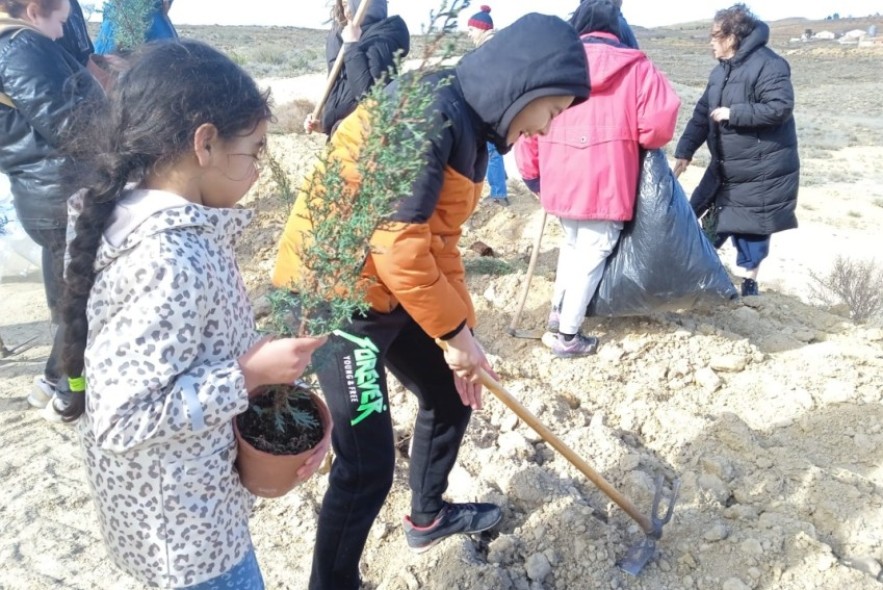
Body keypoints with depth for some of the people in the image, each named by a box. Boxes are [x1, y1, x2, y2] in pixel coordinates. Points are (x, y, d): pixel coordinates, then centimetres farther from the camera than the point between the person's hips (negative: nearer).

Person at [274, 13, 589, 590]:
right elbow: (397, 245, -27)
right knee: (368, 464, -6)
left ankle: (429, 516, 44)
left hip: (389, 289, 10)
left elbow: (438, 238, 12)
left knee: (452, 394, 20)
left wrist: (461, 332, 11)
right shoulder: (430, 112, -23)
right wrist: (455, 331, -14)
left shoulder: (468, 123, 8)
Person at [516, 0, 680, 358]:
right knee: (592, 254, 6)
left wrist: (531, 173, 16)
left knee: (573, 245, 25)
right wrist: (641, 142, 12)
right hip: (606, 183, -4)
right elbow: (659, 124, -11)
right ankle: (567, 336, 11)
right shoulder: (635, 68, -1)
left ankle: (557, 315, 33)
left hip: (560, 179, 4)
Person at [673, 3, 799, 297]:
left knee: (751, 227, 2)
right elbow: (702, 113, 11)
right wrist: (684, 151, 6)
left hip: (762, 170, -7)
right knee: (713, 219, 14)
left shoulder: (768, 65, -17)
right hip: (726, 167, 8)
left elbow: (780, 108, -26)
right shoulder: (721, 70, 9)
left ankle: (748, 282, 18)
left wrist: (733, 113, -22)